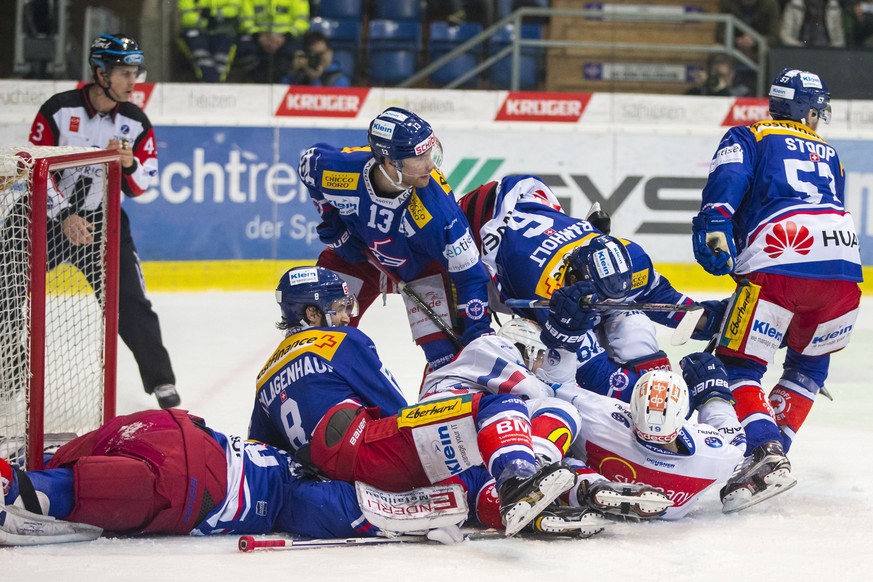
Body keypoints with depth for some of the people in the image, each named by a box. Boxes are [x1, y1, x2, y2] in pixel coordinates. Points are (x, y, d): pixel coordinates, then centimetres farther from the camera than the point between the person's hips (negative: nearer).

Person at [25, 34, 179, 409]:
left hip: (103, 220, 2)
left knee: (131, 303, -8)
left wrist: (129, 164, -25)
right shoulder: (58, 110, -15)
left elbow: (141, 186, -3)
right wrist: (64, 218, -21)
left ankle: (160, 380, 2)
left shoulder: (136, 123, -5)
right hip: (50, 216, -1)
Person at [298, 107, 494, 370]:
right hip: (359, 253, 3)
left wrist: (479, 331, -35)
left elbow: (468, 271, -31)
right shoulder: (342, 168, -33)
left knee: (444, 348, -17)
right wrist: (333, 223, -5)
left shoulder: (435, 203, -39)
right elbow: (309, 162, -6)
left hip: (422, 264, -2)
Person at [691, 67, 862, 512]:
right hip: (844, 266, 5)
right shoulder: (829, 156, 34)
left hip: (779, 261, -4)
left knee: (739, 364, -1)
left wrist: (713, 230, -15)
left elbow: (728, 180, 0)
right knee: (809, 362, 26)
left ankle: (766, 453, -22)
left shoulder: (747, 137, 20)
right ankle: (775, 448, 17)